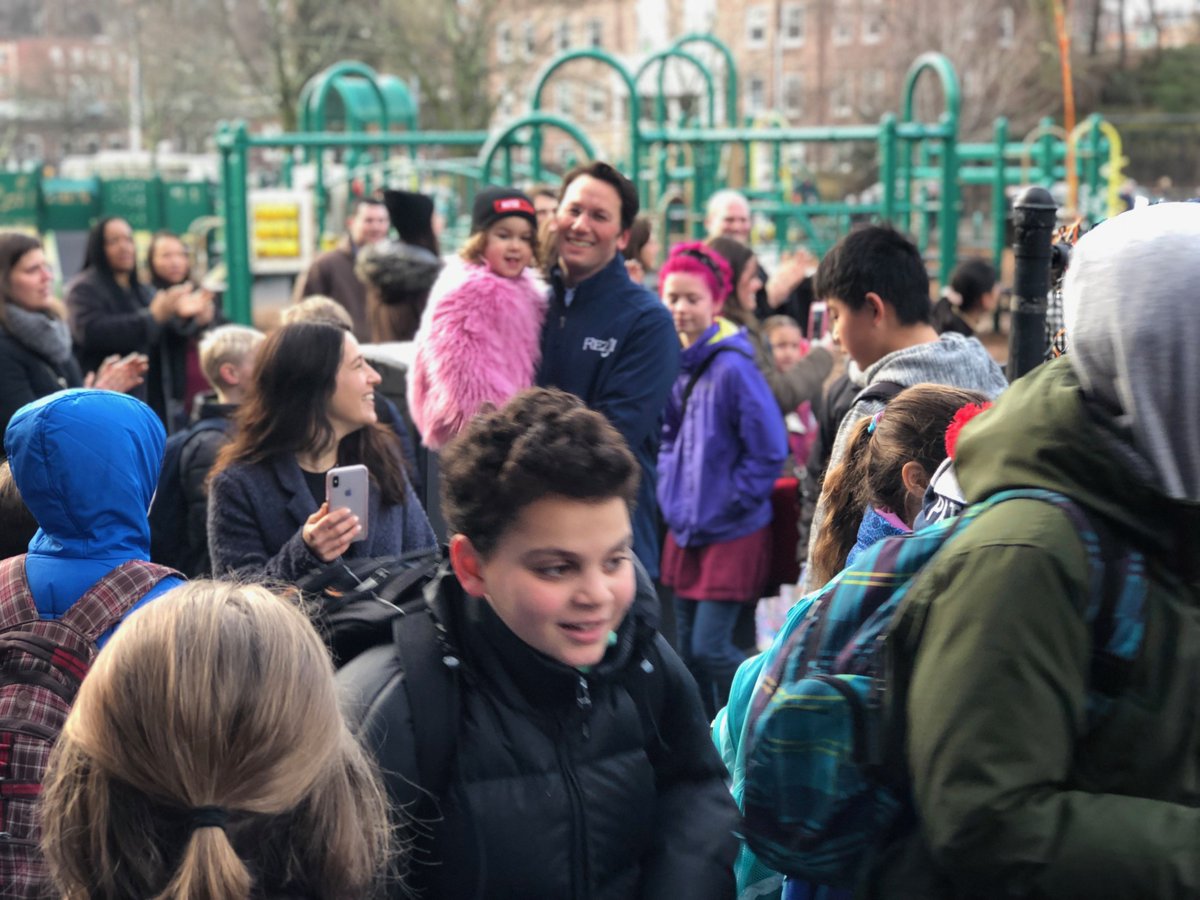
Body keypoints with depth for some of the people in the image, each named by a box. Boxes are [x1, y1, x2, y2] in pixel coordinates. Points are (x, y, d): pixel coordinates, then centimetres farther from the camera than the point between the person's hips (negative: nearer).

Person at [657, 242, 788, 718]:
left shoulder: (732, 367, -16)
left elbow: (769, 451, -15)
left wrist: (728, 506, -11)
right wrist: (672, 496, 9)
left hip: (733, 533, -7)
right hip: (685, 530, 7)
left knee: (711, 648, -9)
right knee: (688, 649, 13)